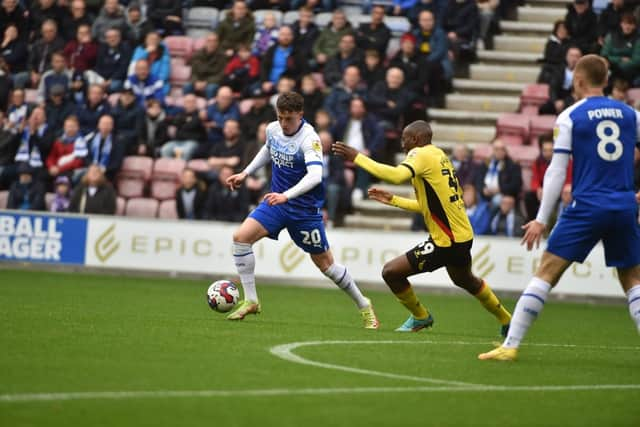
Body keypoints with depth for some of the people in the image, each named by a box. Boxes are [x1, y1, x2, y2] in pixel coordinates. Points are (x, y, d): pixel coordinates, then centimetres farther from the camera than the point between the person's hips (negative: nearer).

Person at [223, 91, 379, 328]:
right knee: (241, 237, -15)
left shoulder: (309, 138, -22)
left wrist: (286, 196, -47)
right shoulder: (272, 129, -1)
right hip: (276, 201, 5)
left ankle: (364, 306, 23)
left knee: (324, 263, 2)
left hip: (304, 208, -5)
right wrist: (245, 173, 19)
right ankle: (250, 301, -4)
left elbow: (315, 175, -36)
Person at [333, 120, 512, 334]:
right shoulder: (440, 156, 16)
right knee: (465, 280, 35)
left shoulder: (422, 154, -12)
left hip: (446, 241, -10)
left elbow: (397, 175, -32)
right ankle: (506, 321, 49)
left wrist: (357, 157, -27)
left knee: (391, 271, -4)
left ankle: (420, 316, 14)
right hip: (463, 236, 10)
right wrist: (392, 200, 23)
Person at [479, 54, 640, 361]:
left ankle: (510, 345, -6)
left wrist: (541, 219, -3)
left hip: (586, 207, -3)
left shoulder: (570, 117, -1)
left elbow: (557, 172, -5)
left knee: (546, 272, -1)